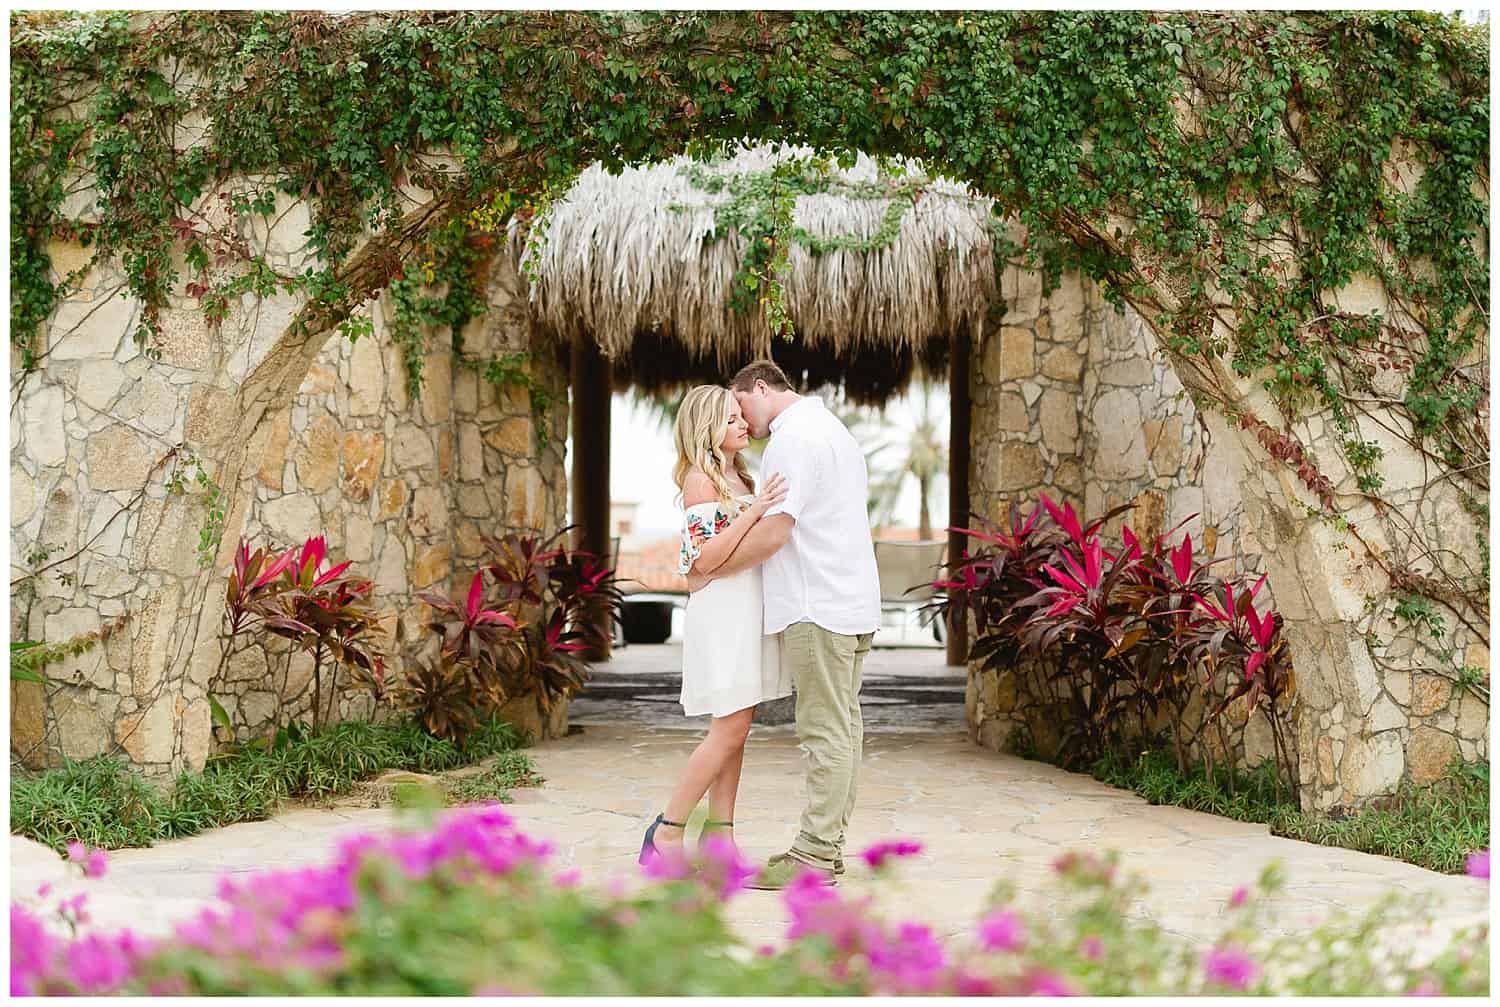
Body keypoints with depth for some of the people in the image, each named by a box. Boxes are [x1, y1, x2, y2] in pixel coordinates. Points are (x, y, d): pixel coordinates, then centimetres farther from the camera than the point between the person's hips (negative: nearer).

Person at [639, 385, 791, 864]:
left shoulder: (737, 477, 17)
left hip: (750, 610, 9)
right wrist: (754, 510, -23)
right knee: (729, 731, -10)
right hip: (722, 613, -9)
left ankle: (721, 839, 8)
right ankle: (667, 832, -2)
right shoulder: (700, 479, -9)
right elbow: (704, 559, -18)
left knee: (734, 733, 6)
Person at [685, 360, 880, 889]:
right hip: (853, 600, 10)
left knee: (825, 731, -9)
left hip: (818, 607, -10)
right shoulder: (833, 428, 22)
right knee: (843, 727, 9)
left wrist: (707, 573, -7)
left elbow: (772, 533, -18)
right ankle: (829, 845, 13)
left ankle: (814, 856, -7)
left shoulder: (792, 438, -12)